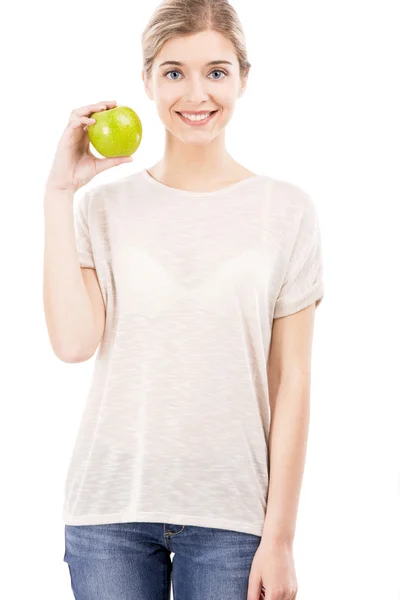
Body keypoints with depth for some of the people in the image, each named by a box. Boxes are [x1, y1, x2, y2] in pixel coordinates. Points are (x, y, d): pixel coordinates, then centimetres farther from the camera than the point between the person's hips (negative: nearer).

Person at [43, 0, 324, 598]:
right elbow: (74, 341, -11)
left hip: (231, 514, -1)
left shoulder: (287, 210, 0)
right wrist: (59, 191, -7)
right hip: (110, 507, 1)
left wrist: (279, 536, -4)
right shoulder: (107, 205, 4)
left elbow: (291, 380, -2)